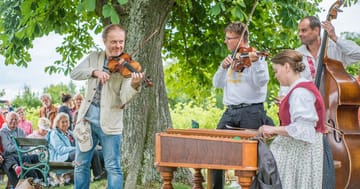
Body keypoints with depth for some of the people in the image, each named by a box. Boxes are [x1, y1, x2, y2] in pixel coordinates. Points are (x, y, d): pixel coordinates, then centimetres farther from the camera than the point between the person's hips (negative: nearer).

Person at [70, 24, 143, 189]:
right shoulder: (94, 58, 8)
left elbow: (124, 98, -15)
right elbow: (74, 73, -6)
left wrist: (134, 85, -36)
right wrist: (94, 71, -23)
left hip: (109, 121, -4)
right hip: (87, 117, 4)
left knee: (113, 167, -1)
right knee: (81, 164, 12)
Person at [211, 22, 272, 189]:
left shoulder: (257, 56, -3)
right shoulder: (232, 59, 16)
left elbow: (261, 82, -17)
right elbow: (217, 84, 13)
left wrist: (255, 62, -31)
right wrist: (223, 67, -4)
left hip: (251, 112, -7)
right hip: (230, 112, 7)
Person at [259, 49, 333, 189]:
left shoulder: (300, 92, -17)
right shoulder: (301, 89, 13)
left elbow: (302, 128, -24)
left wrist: (274, 129, -16)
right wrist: (276, 131, 9)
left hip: (299, 154, -9)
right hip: (296, 152, 9)